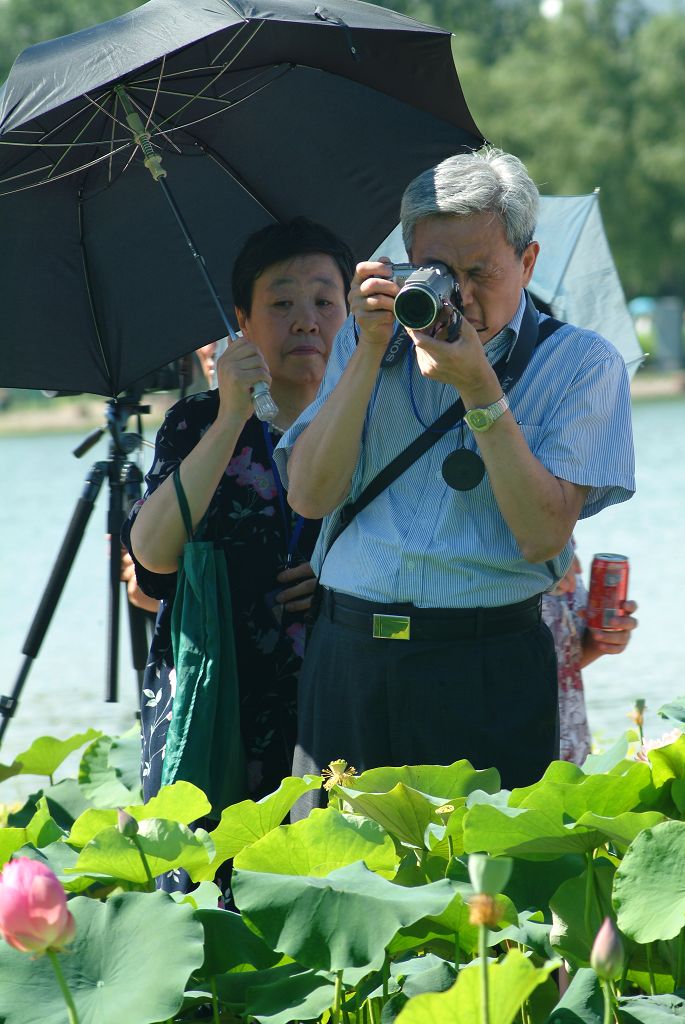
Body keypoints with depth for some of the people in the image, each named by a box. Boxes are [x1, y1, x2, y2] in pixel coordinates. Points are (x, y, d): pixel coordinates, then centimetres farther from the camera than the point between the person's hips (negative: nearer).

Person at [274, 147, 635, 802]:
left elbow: (542, 536, -10)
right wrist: (371, 353, -6)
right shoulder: (367, 340, 13)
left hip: (488, 674, -3)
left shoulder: (581, 365, 1)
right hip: (346, 660, 3)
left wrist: (479, 390, -15)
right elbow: (309, 496, 0)